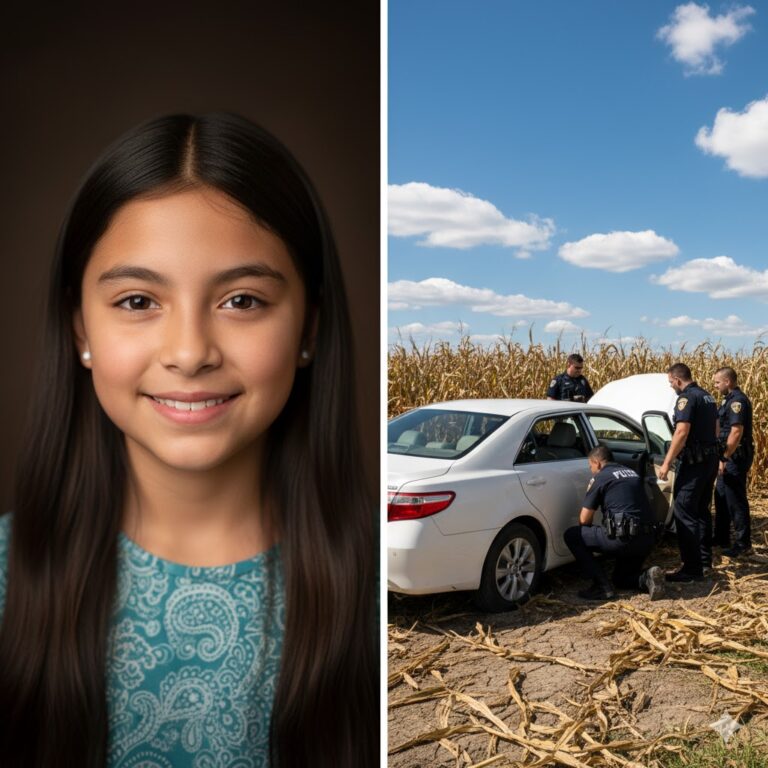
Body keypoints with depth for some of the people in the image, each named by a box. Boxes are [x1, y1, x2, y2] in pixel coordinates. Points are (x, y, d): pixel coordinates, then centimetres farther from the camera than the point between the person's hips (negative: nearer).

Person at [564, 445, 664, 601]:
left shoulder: (600, 478, -1)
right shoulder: (632, 473, 20)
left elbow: (584, 520, -2)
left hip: (622, 538, -8)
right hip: (648, 540, 8)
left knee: (571, 535, 4)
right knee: (622, 579, 29)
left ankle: (602, 586, -2)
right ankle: (647, 577, -3)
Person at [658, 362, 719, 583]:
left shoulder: (686, 398, -15)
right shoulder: (707, 397, 14)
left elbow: (682, 432, -24)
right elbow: (716, 429, 21)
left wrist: (666, 463, -23)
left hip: (694, 462, -10)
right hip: (710, 459, 10)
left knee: (684, 513, -7)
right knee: (701, 509, 20)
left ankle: (692, 568, -7)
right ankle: (704, 558, 30)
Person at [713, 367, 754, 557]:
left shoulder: (737, 401, -18)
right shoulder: (730, 399, 13)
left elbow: (736, 432, -26)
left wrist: (724, 458, -24)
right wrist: (723, 457, 18)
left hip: (736, 457, -11)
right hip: (730, 457, 11)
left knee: (736, 500, -3)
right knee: (721, 497, 17)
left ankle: (743, 543, 5)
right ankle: (721, 538, 27)